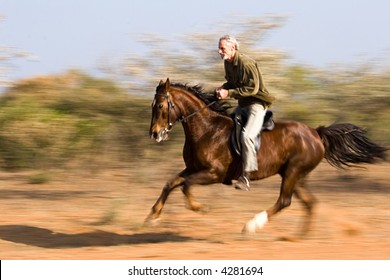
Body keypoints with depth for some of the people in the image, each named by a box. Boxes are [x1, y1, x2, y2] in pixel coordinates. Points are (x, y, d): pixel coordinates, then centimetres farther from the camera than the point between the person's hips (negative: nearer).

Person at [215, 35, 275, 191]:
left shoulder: (246, 63, -22)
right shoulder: (228, 63, 6)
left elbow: (253, 88, -24)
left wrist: (229, 93, -25)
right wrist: (223, 88, -2)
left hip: (257, 104, -10)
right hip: (242, 105, 10)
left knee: (247, 136, -27)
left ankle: (246, 175, -25)